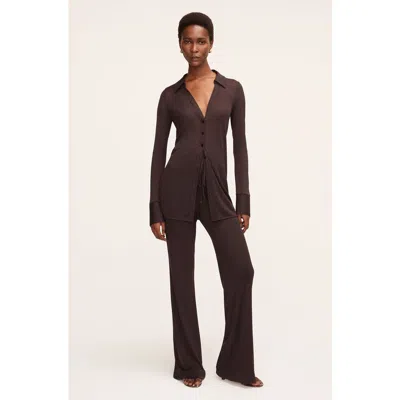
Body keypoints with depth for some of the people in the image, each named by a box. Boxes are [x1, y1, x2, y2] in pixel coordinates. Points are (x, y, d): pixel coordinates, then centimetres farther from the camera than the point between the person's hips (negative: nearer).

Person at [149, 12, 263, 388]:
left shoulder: (232, 89, 7)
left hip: (216, 189, 1)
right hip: (178, 187, -1)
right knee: (181, 276, 4)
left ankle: (236, 364, 12)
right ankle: (189, 364, 20)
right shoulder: (170, 95, 5)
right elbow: (159, 150, 4)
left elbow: (239, 146, 5)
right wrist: (154, 208, -2)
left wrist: (244, 201, 0)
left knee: (240, 271, -7)